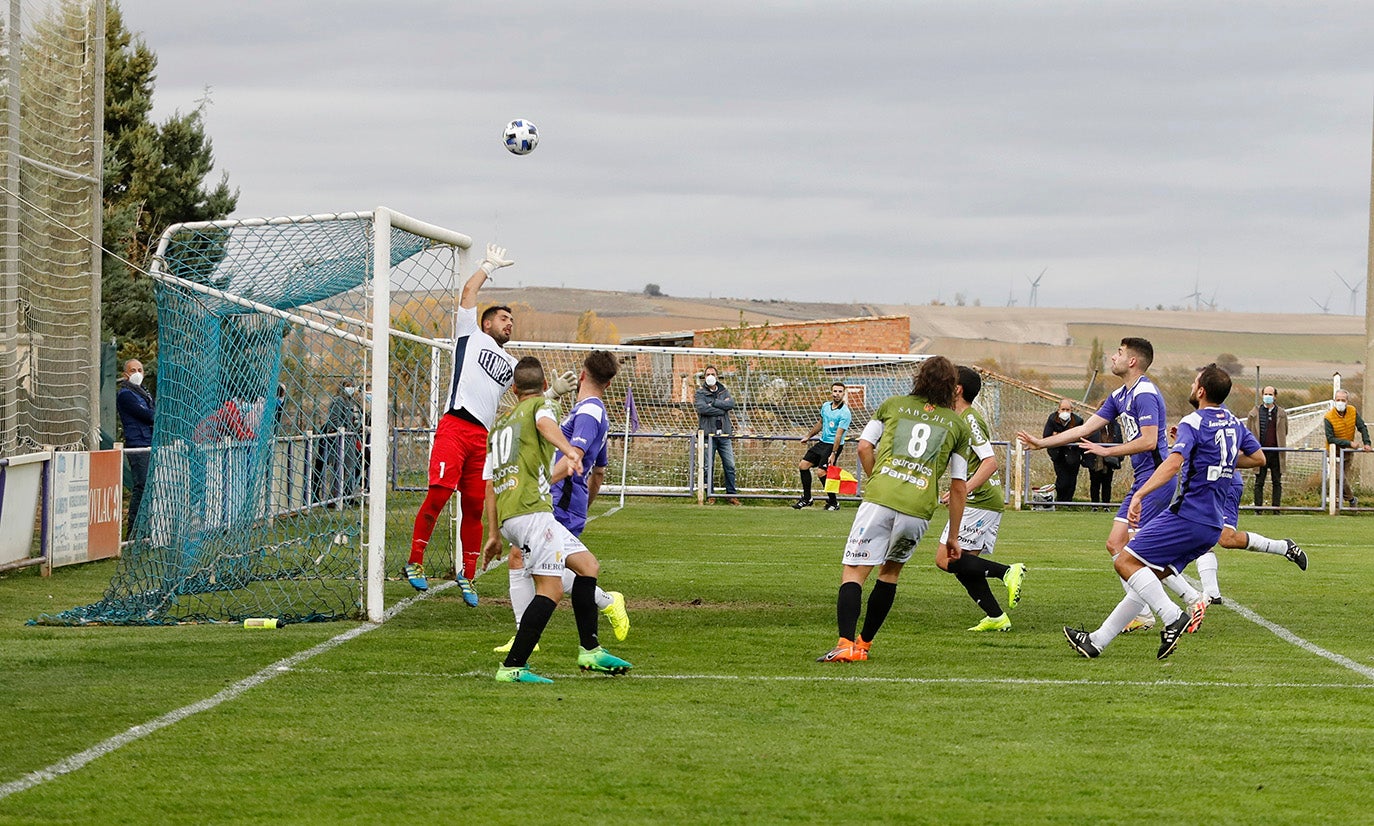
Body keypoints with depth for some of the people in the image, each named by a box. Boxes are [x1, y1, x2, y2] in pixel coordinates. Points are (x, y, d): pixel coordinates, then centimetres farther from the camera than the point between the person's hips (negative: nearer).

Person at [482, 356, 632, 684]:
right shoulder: (542, 404, 8)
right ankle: (512, 667, -16)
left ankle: (590, 649, 11)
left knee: (587, 565, 14)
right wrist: (568, 450, -37)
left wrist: (494, 534, 28)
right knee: (551, 589, -11)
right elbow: (545, 423, -19)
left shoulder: (500, 422, 28)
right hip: (530, 509, -8)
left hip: (508, 516, 8)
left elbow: (489, 483, 26)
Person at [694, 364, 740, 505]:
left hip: (724, 435, 3)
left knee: (730, 465, 1)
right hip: (708, 434, -3)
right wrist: (721, 409, -10)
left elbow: (731, 404, -6)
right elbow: (702, 408, -15)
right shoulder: (700, 393, 3)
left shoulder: (724, 391, 13)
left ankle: (731, 494, 8)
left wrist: (712, 402, -11)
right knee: (708, 467, -1)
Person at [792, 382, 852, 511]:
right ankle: (806, 499, 16)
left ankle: (833, 502, -1)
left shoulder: (844, 413, -18)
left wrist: (833, 454, -28)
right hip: (822, 442, 8)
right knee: (803, 465, 4)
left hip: (834, 445, -8)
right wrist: (808, 437, 30)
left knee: (822, 472, -17)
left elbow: (839, 435, -23)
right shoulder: (825, 406, 6)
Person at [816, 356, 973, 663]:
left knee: (853, 572, -3)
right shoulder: (958, 425, 16)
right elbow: (959, 487, 15)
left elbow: (864, 447, 8)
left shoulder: (893, 405, 15)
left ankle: (846, 644, -23)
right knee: (891, 570, 24)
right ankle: (864, 642, 25)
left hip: (879, 499, -2)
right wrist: (953, 537, 21)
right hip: (919, 510, 2)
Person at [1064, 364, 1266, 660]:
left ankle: (1173, 617, -20)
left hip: (1187, 516, -9)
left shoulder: (1194, 422, -10)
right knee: (1149, 578, 11)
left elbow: (1174, 463, -26)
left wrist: (1139, 495, -32)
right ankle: (1097, 641, 12)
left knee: (1126, 562, -9)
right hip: (1212, 525, 9)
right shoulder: (1234, 422, 14)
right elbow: (1259, 458, 26)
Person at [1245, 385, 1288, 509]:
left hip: (1276, 453, 1)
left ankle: (1276, 508, 9)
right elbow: (1248, 432, 9)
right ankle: (1258, 509, 6)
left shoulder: (1281, 413, 8)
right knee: (1259, 483, 2)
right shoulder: (1254, 413, 4)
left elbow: (1285, 432, 16)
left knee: (1277, 482, 4)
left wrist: (1281, 446, 11)